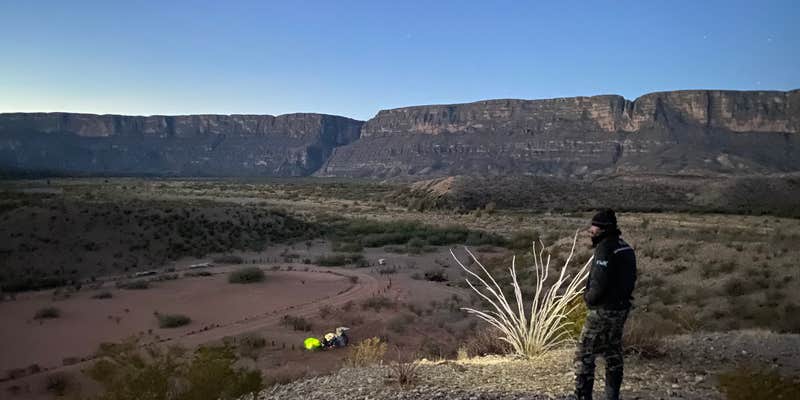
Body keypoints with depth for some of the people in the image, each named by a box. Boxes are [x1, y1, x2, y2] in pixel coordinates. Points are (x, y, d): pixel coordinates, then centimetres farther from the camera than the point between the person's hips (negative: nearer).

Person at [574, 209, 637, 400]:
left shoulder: (605, 248, -19)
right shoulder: (625, 248, 10)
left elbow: (599, 283, -24)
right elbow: (629, 279, 15)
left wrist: (589, 298, -7)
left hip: (603, 311, -9)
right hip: (621, 309, 9)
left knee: (584, 355, -2)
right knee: (613, 355, 16)